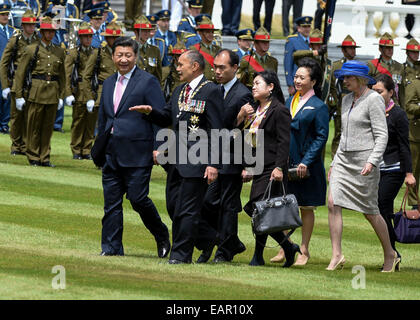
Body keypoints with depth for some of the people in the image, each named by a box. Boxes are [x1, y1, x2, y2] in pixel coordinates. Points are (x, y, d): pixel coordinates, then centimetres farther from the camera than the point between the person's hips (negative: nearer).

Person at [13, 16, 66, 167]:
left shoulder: (59, 52, 11)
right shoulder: (31, 50, -1)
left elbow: (62, 76, 19)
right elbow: (20, 73, 0)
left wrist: (61, 96, 14)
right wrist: (19, 95, -4)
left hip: (52, 94, 3)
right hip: (36, 92, -3)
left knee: (48, 126, 6)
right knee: (34, 126, 1)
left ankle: (44, 158, 12)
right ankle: (33, 158, 9)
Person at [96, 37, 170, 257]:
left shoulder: (148, 82, -3)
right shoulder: (109, 84, 17)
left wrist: (158, 148, -13)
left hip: (137, 154, -6)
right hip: (112, 153, 6)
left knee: (138, 198, -7)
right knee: (111, 202, 4)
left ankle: (162, 237, 14)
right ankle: (111, 247, 8)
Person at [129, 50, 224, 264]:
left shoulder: (211, 92, -9)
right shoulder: (179, 91, 17)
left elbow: (216, 131, -13)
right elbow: (167, 118, 23)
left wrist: (213, 164, -18)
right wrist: (150, 111, 0)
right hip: (177, 158, 9)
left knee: (187, 209, -5)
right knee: (174, 206, 11)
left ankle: (181, 254, 1)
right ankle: (205, 240, 27)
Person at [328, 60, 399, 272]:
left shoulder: (374, 100, -9)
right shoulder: (347, 100, 14)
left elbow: (382, 136, -13)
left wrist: (372, 162, -24)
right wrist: (334, 163, 21)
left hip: (364, 160, -7)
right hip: (344, 159, 7)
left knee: (370, 212, 1)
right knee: (333, 203, -9)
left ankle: (390, 254, 18)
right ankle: (337, 256, -7)